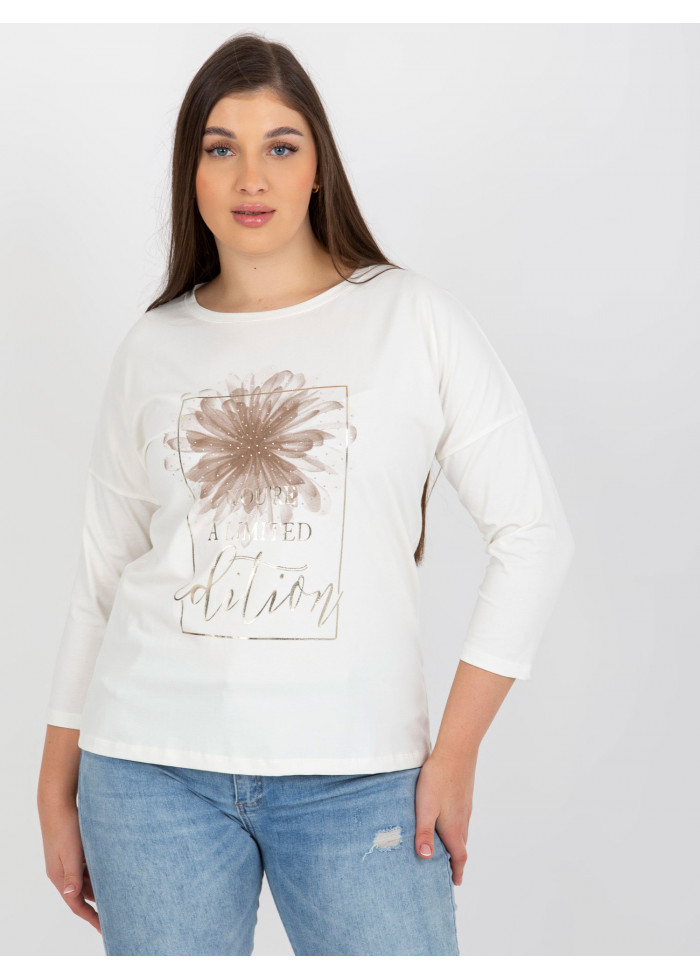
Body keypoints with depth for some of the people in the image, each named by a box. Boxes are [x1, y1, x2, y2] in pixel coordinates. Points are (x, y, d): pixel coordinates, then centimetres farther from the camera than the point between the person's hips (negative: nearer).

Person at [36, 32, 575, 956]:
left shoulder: (414, 317, 0)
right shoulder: (151, 351, 8)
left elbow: (535, 534, -2)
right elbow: (101, 579, 12)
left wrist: (455, 748, -6)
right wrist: (57, 791, 11)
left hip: (355, 776, -2)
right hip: (153, 772, 2)